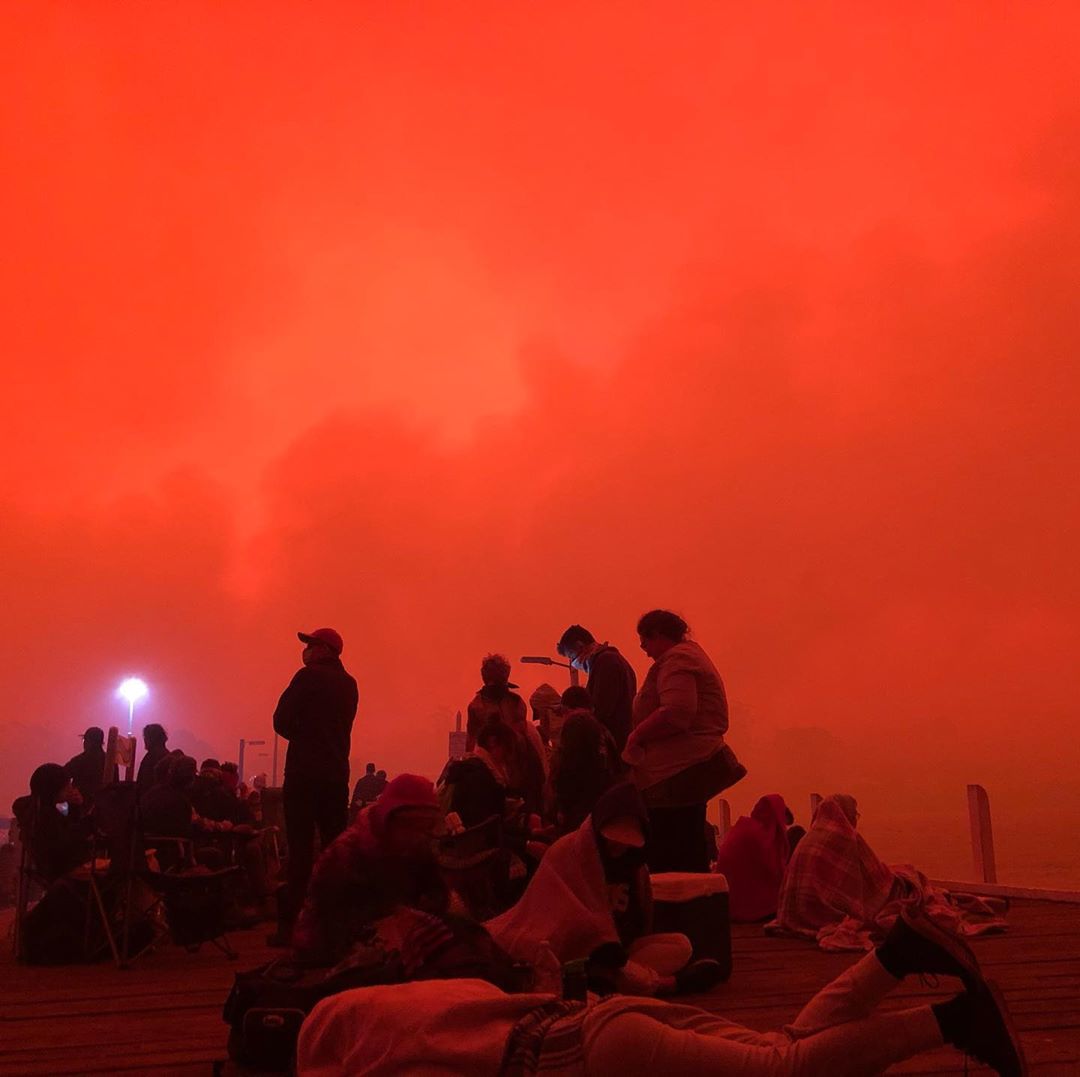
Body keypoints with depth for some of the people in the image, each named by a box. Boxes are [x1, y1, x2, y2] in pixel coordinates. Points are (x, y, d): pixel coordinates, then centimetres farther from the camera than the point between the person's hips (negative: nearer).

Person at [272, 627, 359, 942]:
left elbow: (282, 721, -10)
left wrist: (299, 736, 7)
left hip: (305, 773, -6)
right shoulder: (349, 683, 13)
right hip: (337, 773, 6)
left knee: (300, 848, -5)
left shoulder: (309, 677, -6)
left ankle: (291, 925, -4)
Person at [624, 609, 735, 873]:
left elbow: (676, 713, -25)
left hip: (677, 772, -11)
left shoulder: (676, 659, -10)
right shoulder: (692, 653, 23)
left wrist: (637, 736, -13)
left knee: (668, 861, -9)